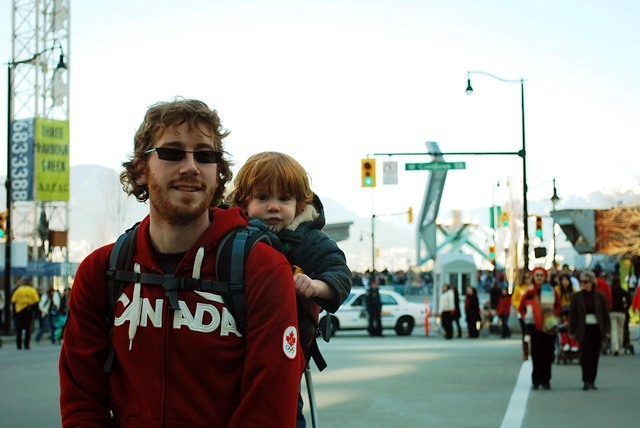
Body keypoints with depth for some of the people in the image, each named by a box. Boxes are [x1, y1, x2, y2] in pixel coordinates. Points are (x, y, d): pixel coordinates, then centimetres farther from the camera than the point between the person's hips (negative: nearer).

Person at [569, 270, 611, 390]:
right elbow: (572, 315, 3)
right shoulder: (576, 297, 3)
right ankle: (586, 380, -14)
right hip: (583, 329, -1)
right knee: (586, 353, -14)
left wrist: (606, 330, 1)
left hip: (597, 329, 2)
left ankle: (592, 381, 14)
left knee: (595, 356, 5)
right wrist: (572, 331, -1)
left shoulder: (600, 296, 4)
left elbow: (605, 314, 7)